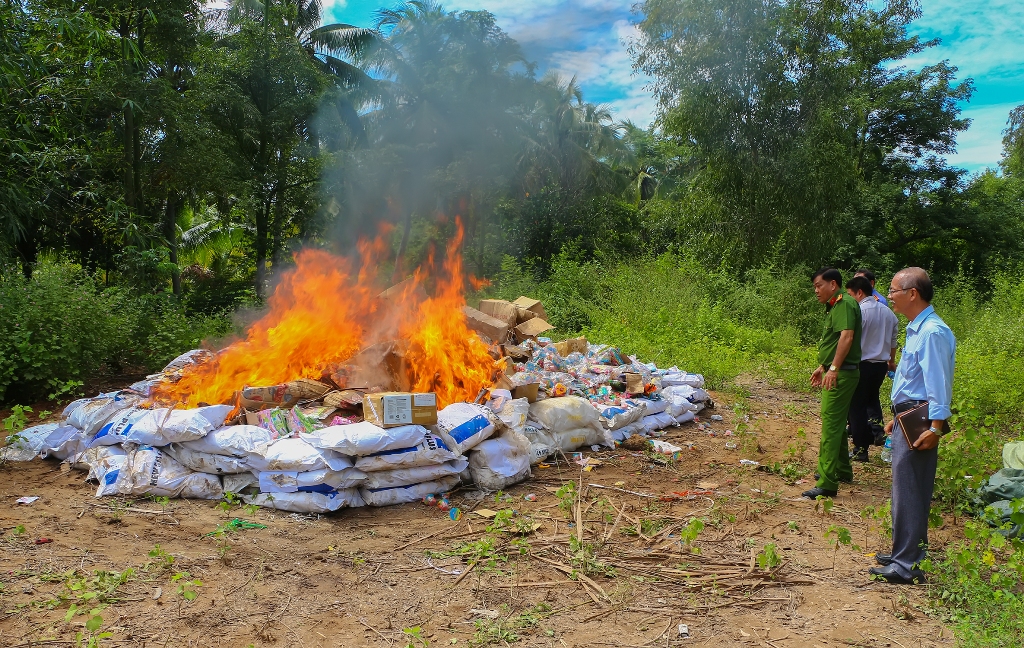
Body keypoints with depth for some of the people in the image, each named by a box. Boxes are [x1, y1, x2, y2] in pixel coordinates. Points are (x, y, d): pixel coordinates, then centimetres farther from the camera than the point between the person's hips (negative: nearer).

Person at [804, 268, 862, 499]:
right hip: (836, 373, 11)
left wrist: (833, 369, -31)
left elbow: (846, 336, -27)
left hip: (842, 374, -11)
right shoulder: (834, 306, 17)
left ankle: (827, 483, -11)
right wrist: (822, 367, 30)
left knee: (831, 424, -11)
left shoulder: (845, 304, -14)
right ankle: (842, 471, 33)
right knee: (836, 423, 20)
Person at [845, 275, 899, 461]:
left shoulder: (859, 311, -17)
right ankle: (877, 430, 14)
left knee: (857, 405, 4)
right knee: (872, 397, 29)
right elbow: (893, 340, 17)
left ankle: (861, 449, 7)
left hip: (862, 364, -7)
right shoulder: (888, 312, 7)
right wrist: (892, 361, 32)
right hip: (881, 364, 7)